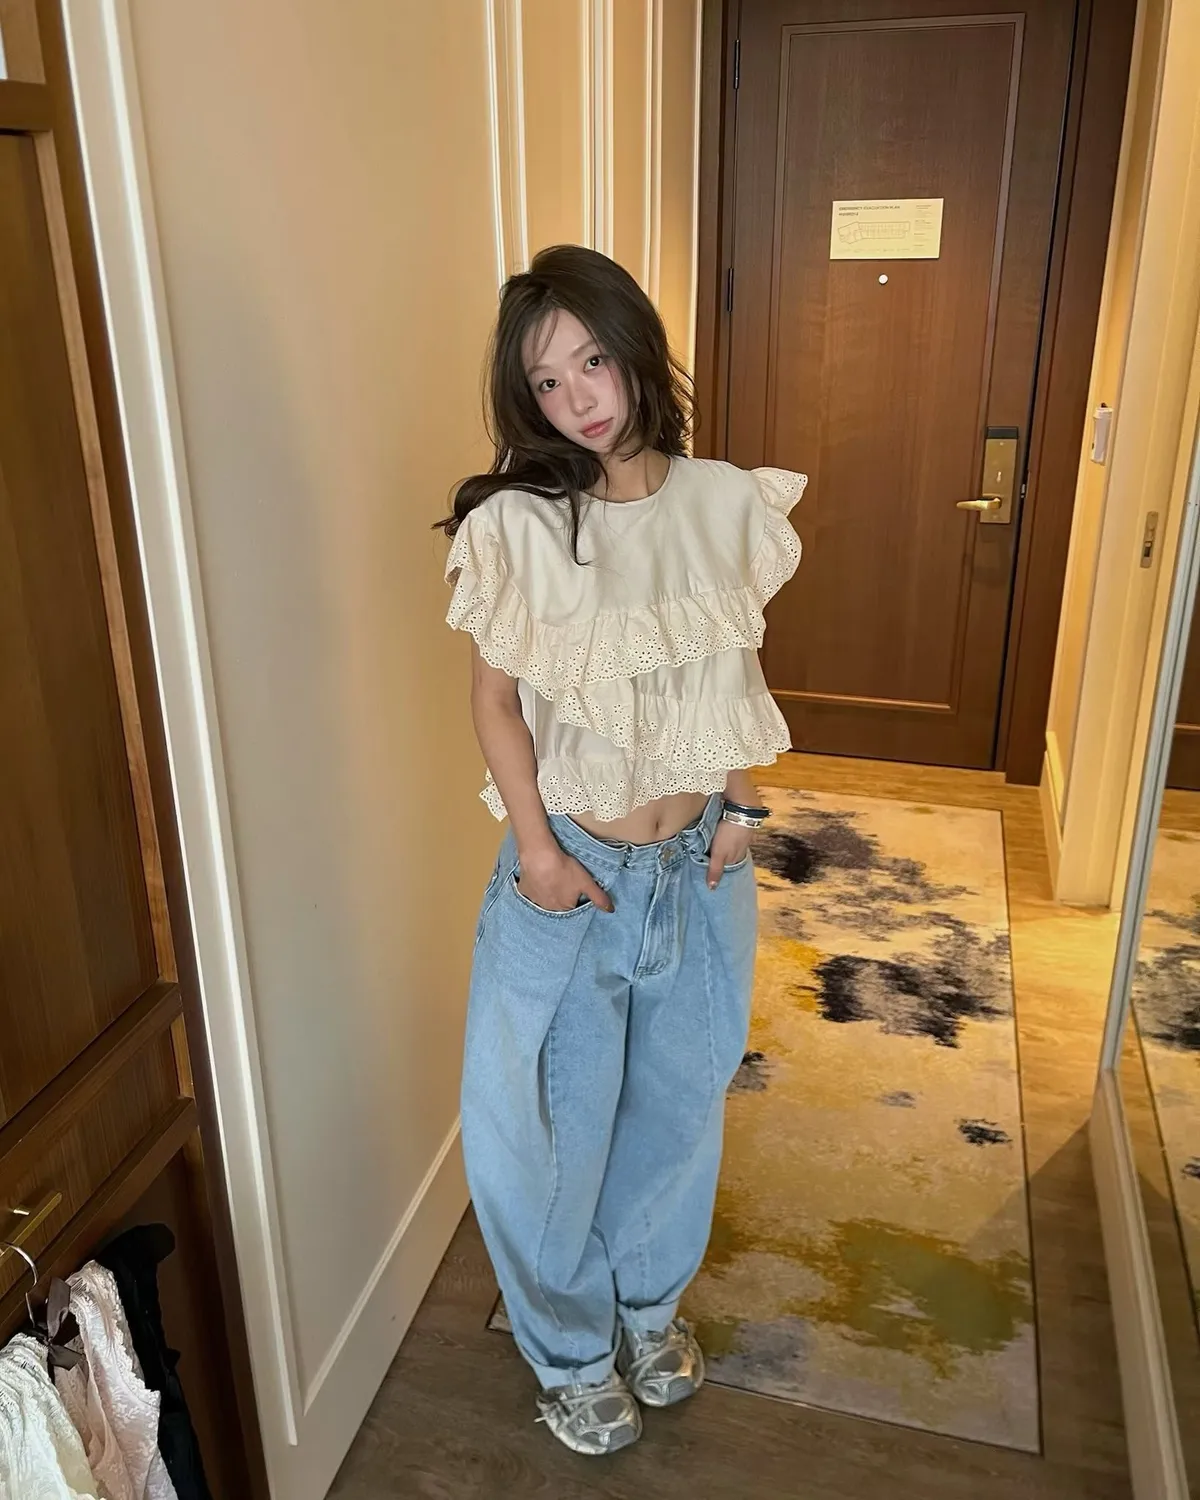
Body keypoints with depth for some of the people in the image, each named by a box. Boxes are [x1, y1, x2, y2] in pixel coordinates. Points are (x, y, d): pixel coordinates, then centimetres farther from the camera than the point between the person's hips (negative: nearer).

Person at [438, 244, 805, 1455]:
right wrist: (537, 849, -12)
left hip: (698, 867, 3)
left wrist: (741, 809, 0)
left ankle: (649, 1302, 49)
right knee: (551, 1119, 11)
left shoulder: (728, 504, -5)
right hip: (571, 868, -3)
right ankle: (571, 1349, 40)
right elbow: (495, 698, -8)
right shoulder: (517, 524, -15)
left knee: (677, 1101, 21)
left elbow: (740, 674, 6)